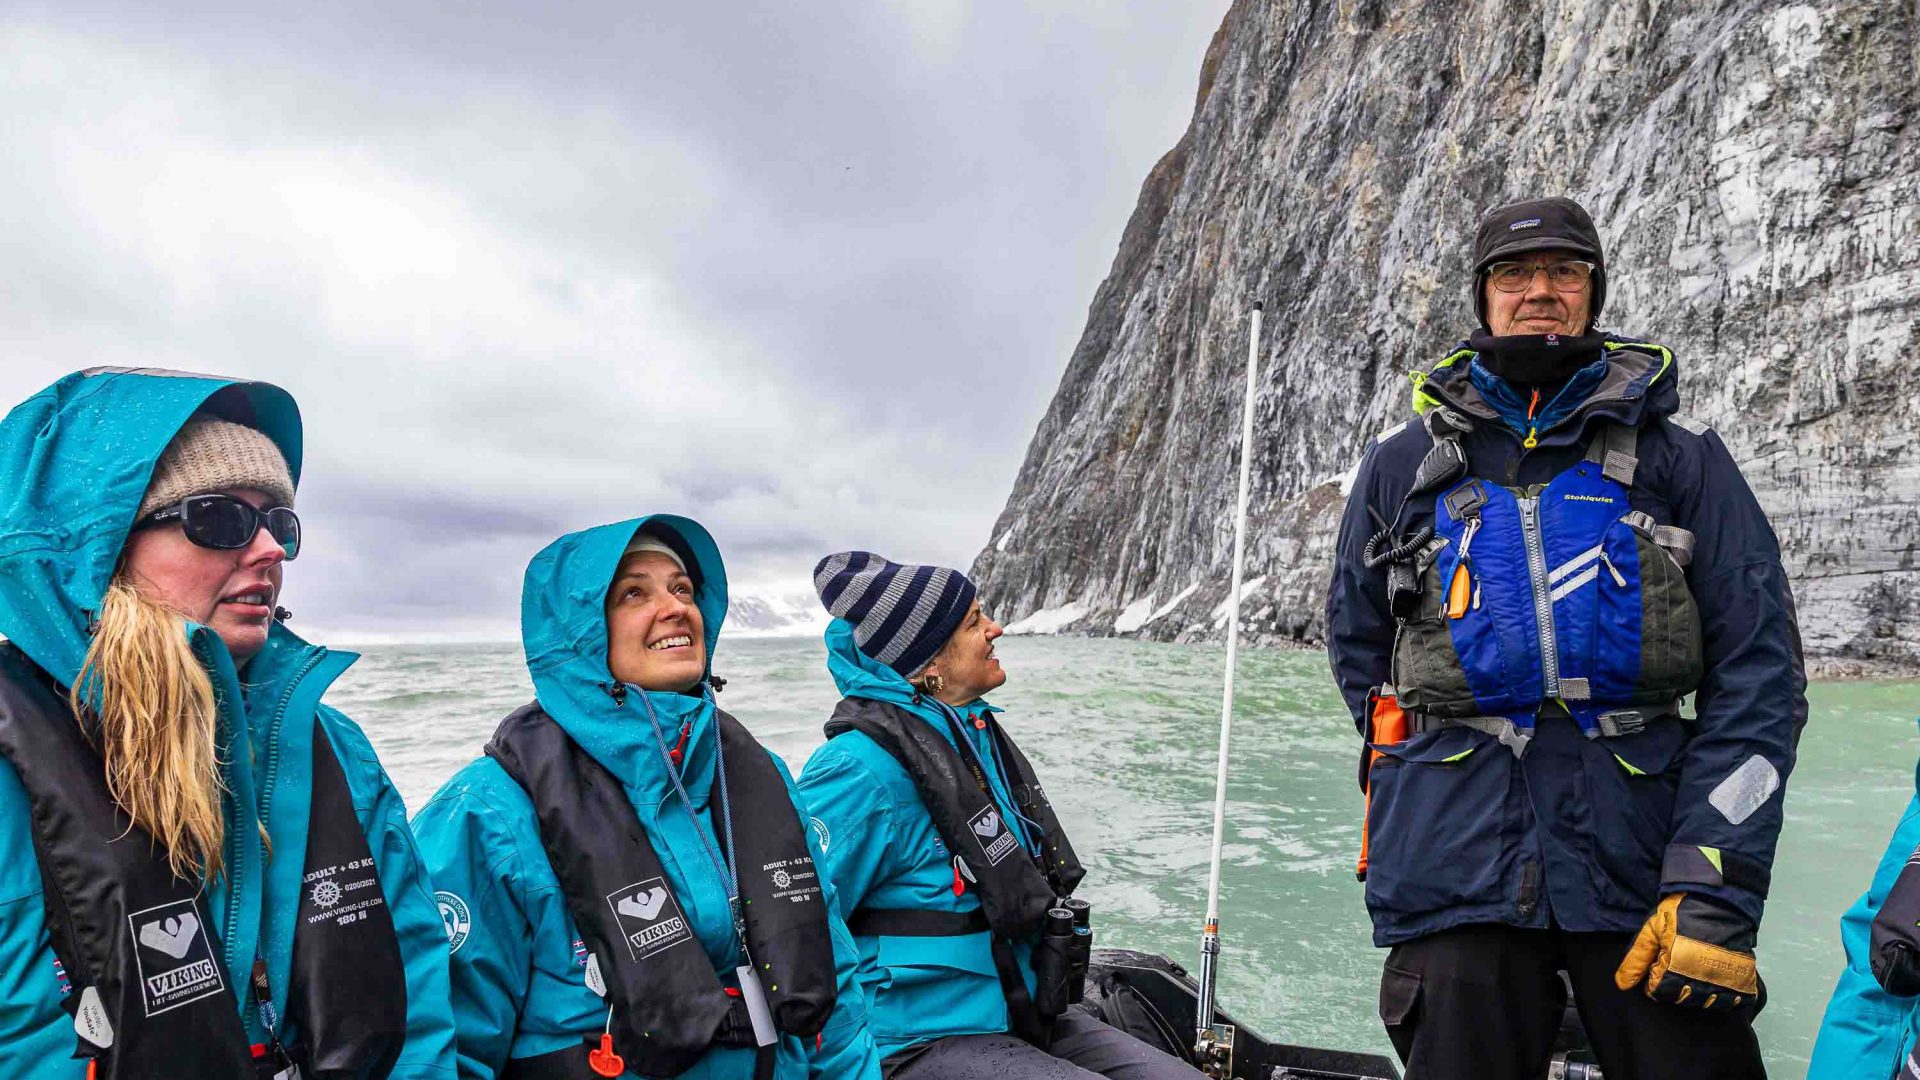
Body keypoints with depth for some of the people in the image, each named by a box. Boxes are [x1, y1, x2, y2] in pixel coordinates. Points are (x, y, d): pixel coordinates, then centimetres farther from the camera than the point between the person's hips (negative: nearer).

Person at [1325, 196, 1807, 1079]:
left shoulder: (1679, 453, 6)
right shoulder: (1403, 461, 9)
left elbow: (1757, 669, -1)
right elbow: (1357, 645, 18)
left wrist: (1716, 890, -9)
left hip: (1648, 862, 0)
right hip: (1456, 865, 1)